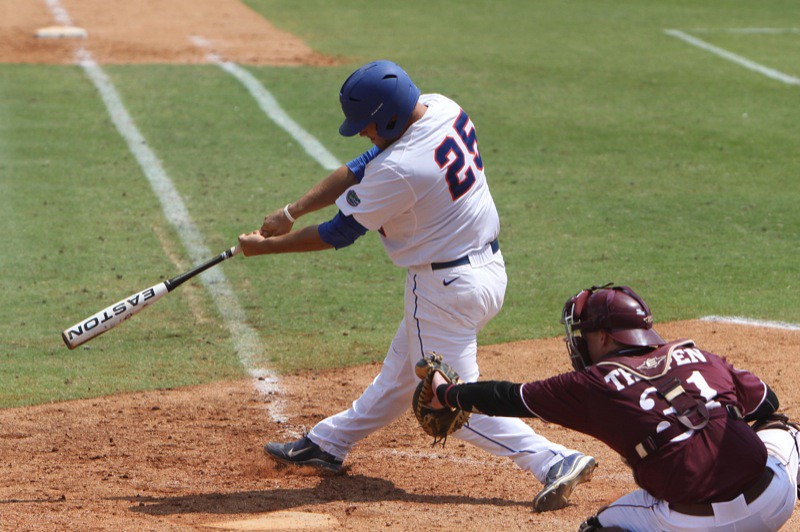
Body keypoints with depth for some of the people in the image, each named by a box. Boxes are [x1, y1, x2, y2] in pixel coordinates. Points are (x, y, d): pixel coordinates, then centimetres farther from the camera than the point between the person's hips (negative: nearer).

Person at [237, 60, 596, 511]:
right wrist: (291, 212, 0)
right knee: (402, 372, 23)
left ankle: (553, 461, -7)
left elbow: (340, 234, -14)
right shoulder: (443, 109, -4)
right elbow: (362, 167, 3)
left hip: (448, 289, -10)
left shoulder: (399, 170, -28)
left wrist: (266, 246, -2)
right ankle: (329, 443, 39)